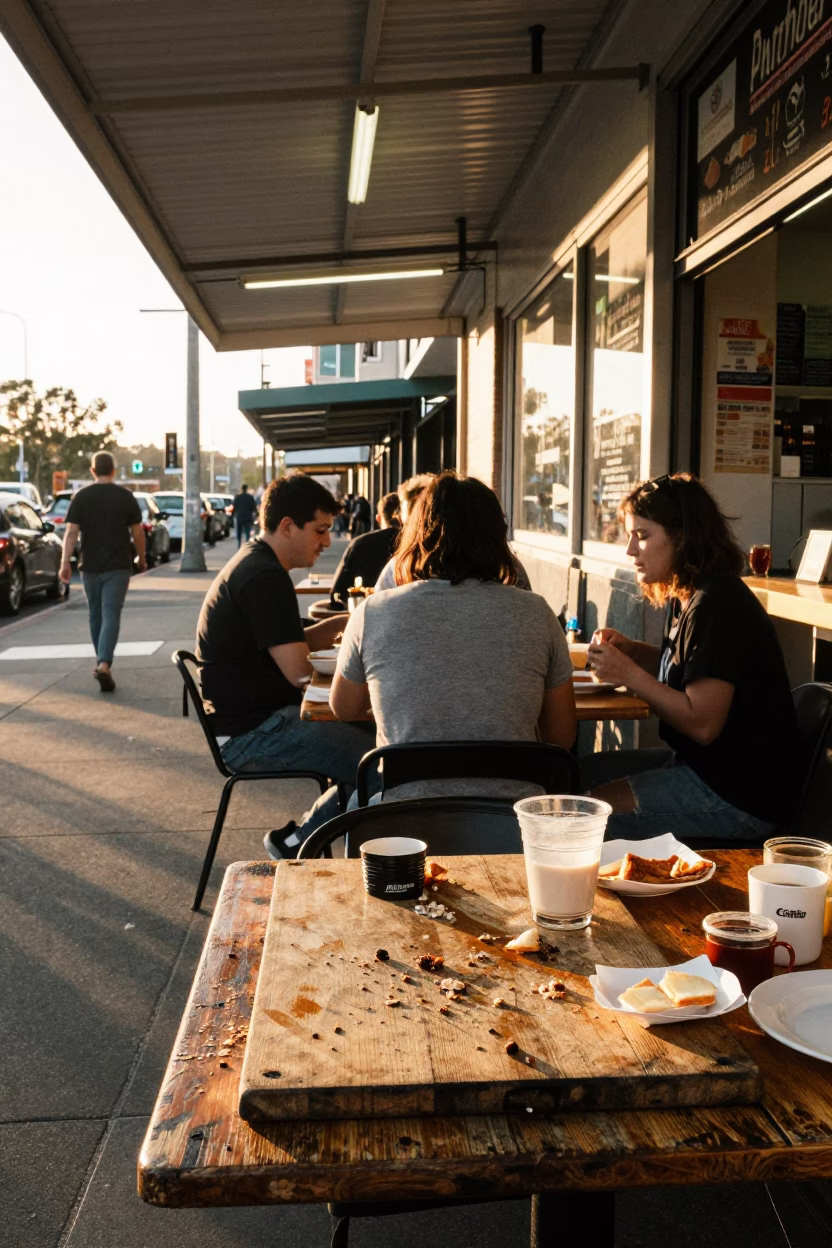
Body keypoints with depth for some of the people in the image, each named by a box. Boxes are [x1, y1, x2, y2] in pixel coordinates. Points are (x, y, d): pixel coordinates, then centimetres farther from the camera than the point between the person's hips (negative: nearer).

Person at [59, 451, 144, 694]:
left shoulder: (81, 497, 0)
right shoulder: (126, 497, -1)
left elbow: (71, 531, -7)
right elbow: (137, 532, 1)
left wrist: (65, 562, -7)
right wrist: (141, 558, 14)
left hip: (90, 567, 2)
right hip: (118, 567, -2)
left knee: (96, 615, 17)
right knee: (111, 616, -6)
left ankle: (101, 662, 29)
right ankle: (104, 665, -22)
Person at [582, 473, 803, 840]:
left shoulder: (717, 606, -23)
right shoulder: (685, 597, 8)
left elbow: (702, 723, -26)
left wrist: (629, 674, -19)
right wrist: (630, 648, 1)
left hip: (741, 793, -10)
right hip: (701, 764, 10)